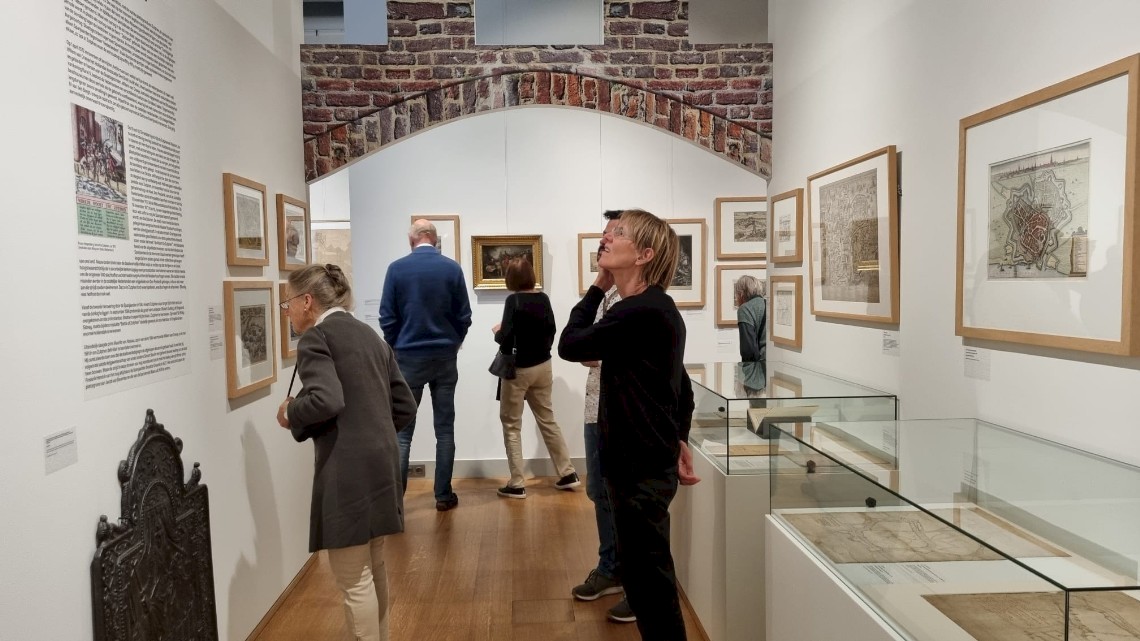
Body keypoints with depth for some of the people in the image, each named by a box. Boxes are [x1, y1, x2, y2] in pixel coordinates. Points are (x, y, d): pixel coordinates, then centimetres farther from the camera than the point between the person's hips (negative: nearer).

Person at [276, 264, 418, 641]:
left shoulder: (316, 336, -6)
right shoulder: (369, 335, 16)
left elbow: (327, 400, -22)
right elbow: (405, 407, 16)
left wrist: (291, 414, -4)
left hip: (348, 470, -9)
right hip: (381, 463, 9)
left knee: (353, 579, 4)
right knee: (373, 567, 22)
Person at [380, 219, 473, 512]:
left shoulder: (397, 268, -6)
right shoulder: (452, 268, -3)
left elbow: (387, 318, -3)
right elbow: (464, 316, 1)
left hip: (409, 357, -1)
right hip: (445, 357, 1)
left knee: (402, 431, 5)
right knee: (444, 429, 8)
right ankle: (443, 495, 12)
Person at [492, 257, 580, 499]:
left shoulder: (513, 301, -16)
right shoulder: (543, 299, 1)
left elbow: (505, 338, -18)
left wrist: (497, 332, 2)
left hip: (518, 368, -6)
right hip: (543, 366, 6)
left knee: (511, 425, 5)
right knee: (547, 420, 16)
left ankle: (516, 485, 6)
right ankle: (568, 473, 20)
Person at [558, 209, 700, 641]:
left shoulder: (639, 312, -22)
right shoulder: (654, 308, 11)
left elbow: (570, 346, -14)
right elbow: (680, 382, 17)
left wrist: (597, 289, -5)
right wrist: (678, 438, 18)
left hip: (641, 466, -10)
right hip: (643, 457, 10)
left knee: (648, 576, 4)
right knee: (645, 570, 21)